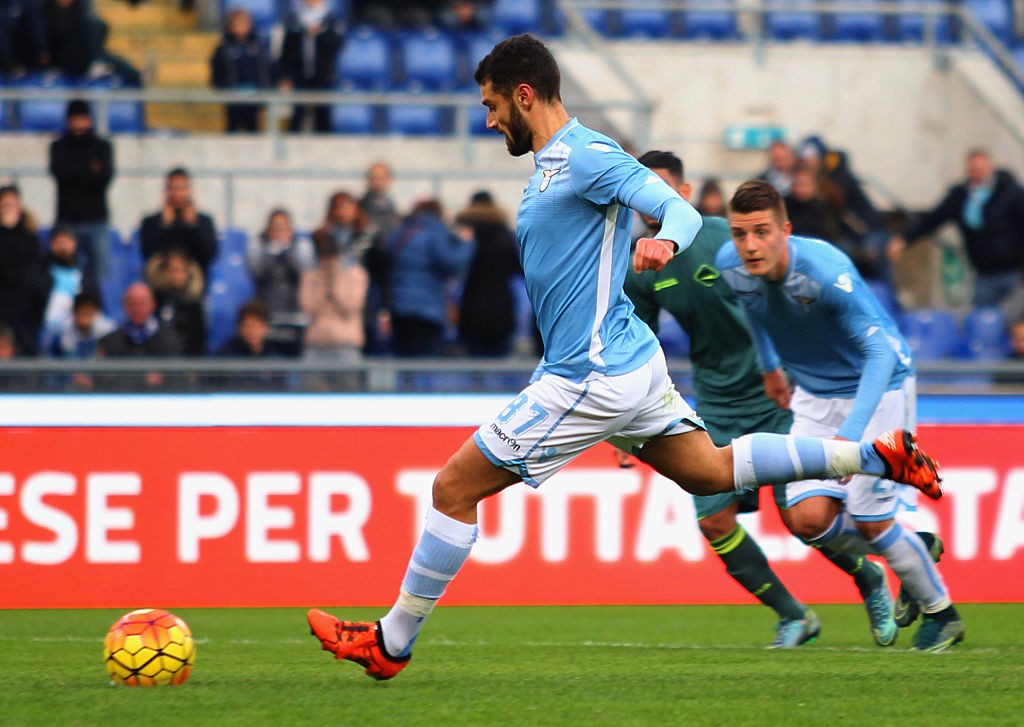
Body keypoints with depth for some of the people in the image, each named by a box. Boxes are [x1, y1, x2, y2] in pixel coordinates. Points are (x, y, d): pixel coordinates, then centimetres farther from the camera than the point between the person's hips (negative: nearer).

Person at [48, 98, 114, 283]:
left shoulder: (102, 146, 10)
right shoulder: (59, 147, 11)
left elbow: (104, 177, -4)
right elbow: (59, 172, -8)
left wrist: (76, 173, -8)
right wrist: (90, 169, -7)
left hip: (96, 220, 0)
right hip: (67, 221, 0)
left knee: (100, 273, -8)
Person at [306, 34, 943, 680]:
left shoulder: (586, 156, -15)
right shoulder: (551, 164, 16)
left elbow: (682, 210, -22)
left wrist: (664, 242, -43)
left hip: (591, 376, -10)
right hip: (630, 360, 10)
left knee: (455, 488, -5)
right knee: (713, 471, 14)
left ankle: (391, 643, 1)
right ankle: (875, 455, 10)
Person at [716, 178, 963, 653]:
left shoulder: (826, 272, -34)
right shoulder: (730, 267, -15)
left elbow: (880, 350, -34)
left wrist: (850, 434, -44)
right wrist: (769, 366, 25)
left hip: (878, 385, -6)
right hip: (815, 395, 6)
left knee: (870, 520, -10)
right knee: (808, 518, -8)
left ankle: (941, 612, 16)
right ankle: (905, 550, 22)